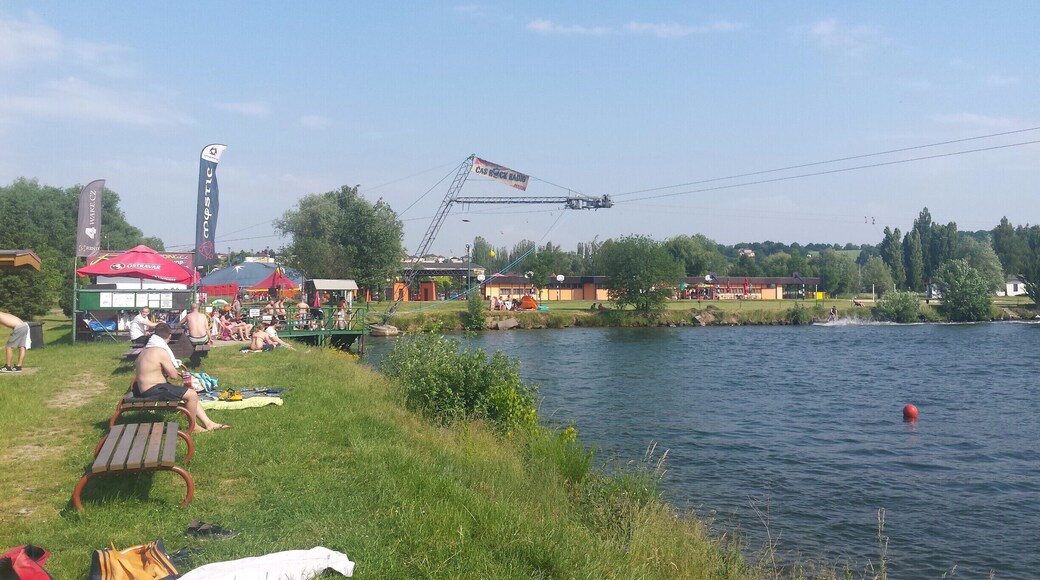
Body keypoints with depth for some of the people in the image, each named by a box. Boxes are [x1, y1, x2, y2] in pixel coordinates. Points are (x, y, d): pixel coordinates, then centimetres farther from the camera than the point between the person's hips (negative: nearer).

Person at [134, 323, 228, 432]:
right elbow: (173, 375, -17)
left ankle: (208, 423, 9)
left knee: (191, 394, 13)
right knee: (192, 395, -14)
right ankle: (193, 426, 4)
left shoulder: (146, 351, 12)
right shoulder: (161, 352, -19)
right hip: (154, 391, -11)